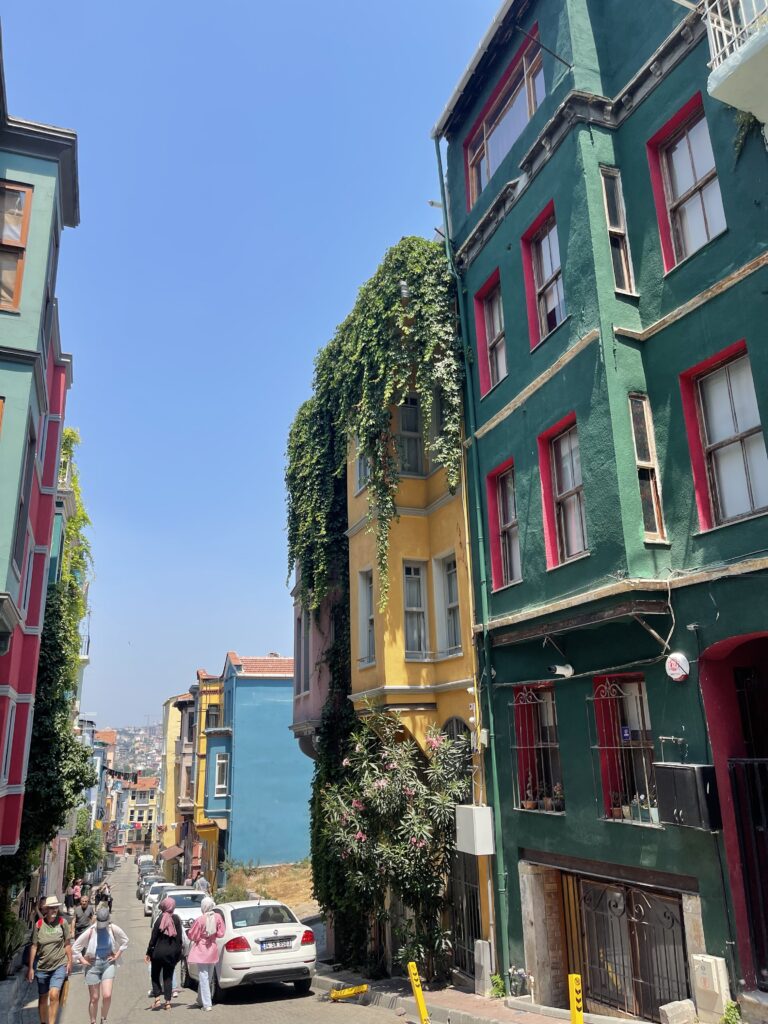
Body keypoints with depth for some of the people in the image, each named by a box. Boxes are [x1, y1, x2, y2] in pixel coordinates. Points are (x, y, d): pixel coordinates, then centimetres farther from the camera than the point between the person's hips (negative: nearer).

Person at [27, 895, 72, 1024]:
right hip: (42, 967, 2)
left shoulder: (62, 922, -7)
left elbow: (67, 943, 0)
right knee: (43, 997, 15)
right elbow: (34, 947, 0)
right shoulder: (38, 925, -7)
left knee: (54, 995, -17)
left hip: (59, 965, -2)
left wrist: (69, 961, -1)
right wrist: (31, 968, 2)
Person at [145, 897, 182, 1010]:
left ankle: (157, 998, 2)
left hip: (159, 951, -3)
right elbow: (179, 937, 3)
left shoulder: (160, 919, -10)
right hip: (172, 952, 3)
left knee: (155, 975, 14)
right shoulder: (176, 919, 0)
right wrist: (178, 953, 10)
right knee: (168, 977, 11)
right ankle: (168, 1002, 7)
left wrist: (148, 953, -1)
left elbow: (154, 937, -9)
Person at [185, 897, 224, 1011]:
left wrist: (188, 932, 10)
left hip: (201, 950, -5)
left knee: (203, 977, 1)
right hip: (213, 950, 5)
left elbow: (192, 936, -10)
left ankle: (207, 1004, -2)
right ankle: (201, 1000, 33)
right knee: (208, 977, 18)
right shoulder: (218, 917, -8)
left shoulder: (200, 920, -19)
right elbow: (220, 933, -1)